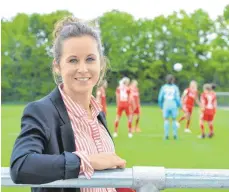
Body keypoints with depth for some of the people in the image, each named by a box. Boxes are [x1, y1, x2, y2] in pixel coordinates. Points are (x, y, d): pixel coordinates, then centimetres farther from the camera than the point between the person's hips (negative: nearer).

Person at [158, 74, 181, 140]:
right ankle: (175, 135, 7)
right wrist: (178, 105, 12)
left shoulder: (163, 87, 2)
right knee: (174, 120, 9)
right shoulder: (175, 87, 0)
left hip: (166, 105, 0)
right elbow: (177, 98, -3)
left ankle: (166, 135, -2)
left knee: (166, 120, 4)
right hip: (173, 105, 0)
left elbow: (160, 97, 1)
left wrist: (161, 105, 13)